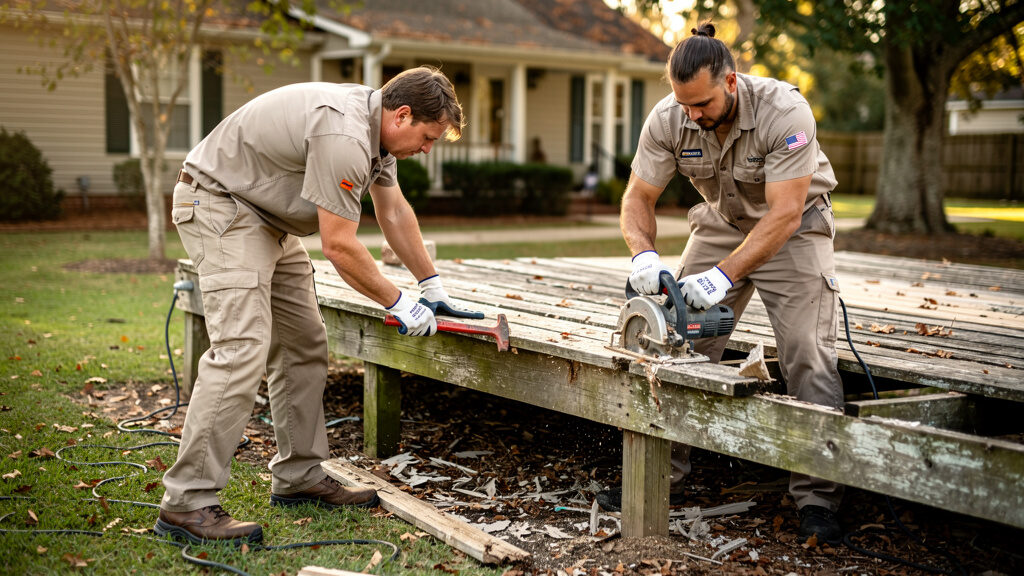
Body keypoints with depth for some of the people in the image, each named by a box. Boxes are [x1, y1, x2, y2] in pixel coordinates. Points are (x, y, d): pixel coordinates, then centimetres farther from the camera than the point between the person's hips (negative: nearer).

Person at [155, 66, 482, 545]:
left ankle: (299, 478, 19)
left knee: (304, 346, 10)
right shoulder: (344, 136, -28)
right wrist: (397, 303, -13)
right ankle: (187, 502, -18)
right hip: (219, 205, -11)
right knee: (242, 350, -21)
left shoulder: (376, 124, 5)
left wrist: (432, 286, 18)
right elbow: (339, 246, -25)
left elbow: (394, 211, 16)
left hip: (268, 218, 11)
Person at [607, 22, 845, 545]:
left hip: (793, 227, -4)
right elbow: (638, 197, -12)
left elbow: (784, 214, -33)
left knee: (807, 358, -12)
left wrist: (725, 275, -42)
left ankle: (817, 501, -6)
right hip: (720, 223, 4)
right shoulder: (667, 119, -19)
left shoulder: (784, 111, -31)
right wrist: (644, 254, -32)